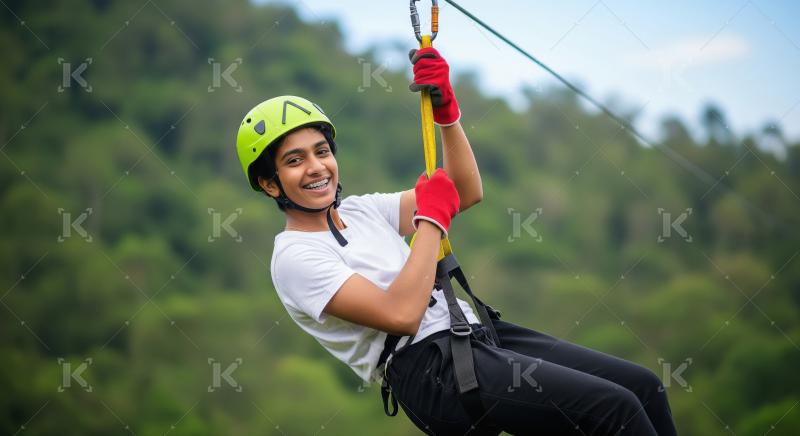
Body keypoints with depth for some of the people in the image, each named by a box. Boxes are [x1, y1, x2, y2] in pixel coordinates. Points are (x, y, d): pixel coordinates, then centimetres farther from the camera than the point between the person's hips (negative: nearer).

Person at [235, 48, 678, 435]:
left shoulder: (361, 210, 18)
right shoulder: (294, 257, -7)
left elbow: (466, 193, 17)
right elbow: (401, 314, -19)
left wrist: (446, 111, 4)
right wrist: (432, 217, -9)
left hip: (477, 332, 8)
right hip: (430, 371, -8)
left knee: (645, 386, -3)